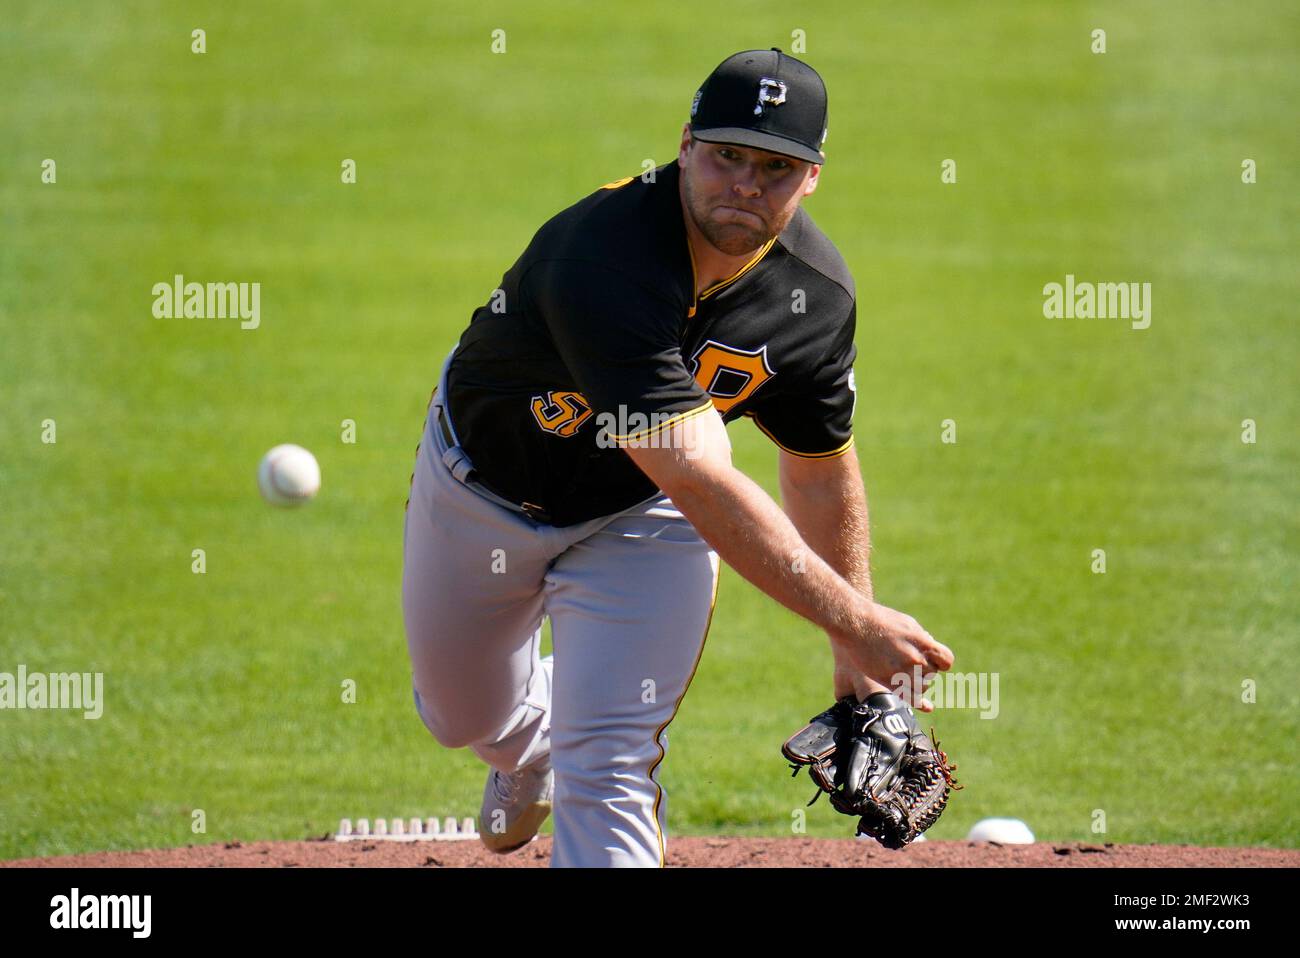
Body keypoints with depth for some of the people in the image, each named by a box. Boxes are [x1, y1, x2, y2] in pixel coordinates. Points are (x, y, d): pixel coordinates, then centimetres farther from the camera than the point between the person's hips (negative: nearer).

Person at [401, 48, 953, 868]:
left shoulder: (819, 293, -21)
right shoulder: (604, 256, -41)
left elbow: (822, 469, -4)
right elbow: (702, 482, -45)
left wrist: (858, 660, -2)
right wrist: (851, 617, -47)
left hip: (641, 520, 2)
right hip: (483, 484, -2)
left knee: (607, 768, -13)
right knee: (465, 715, 22)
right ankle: (529, 739, 60)